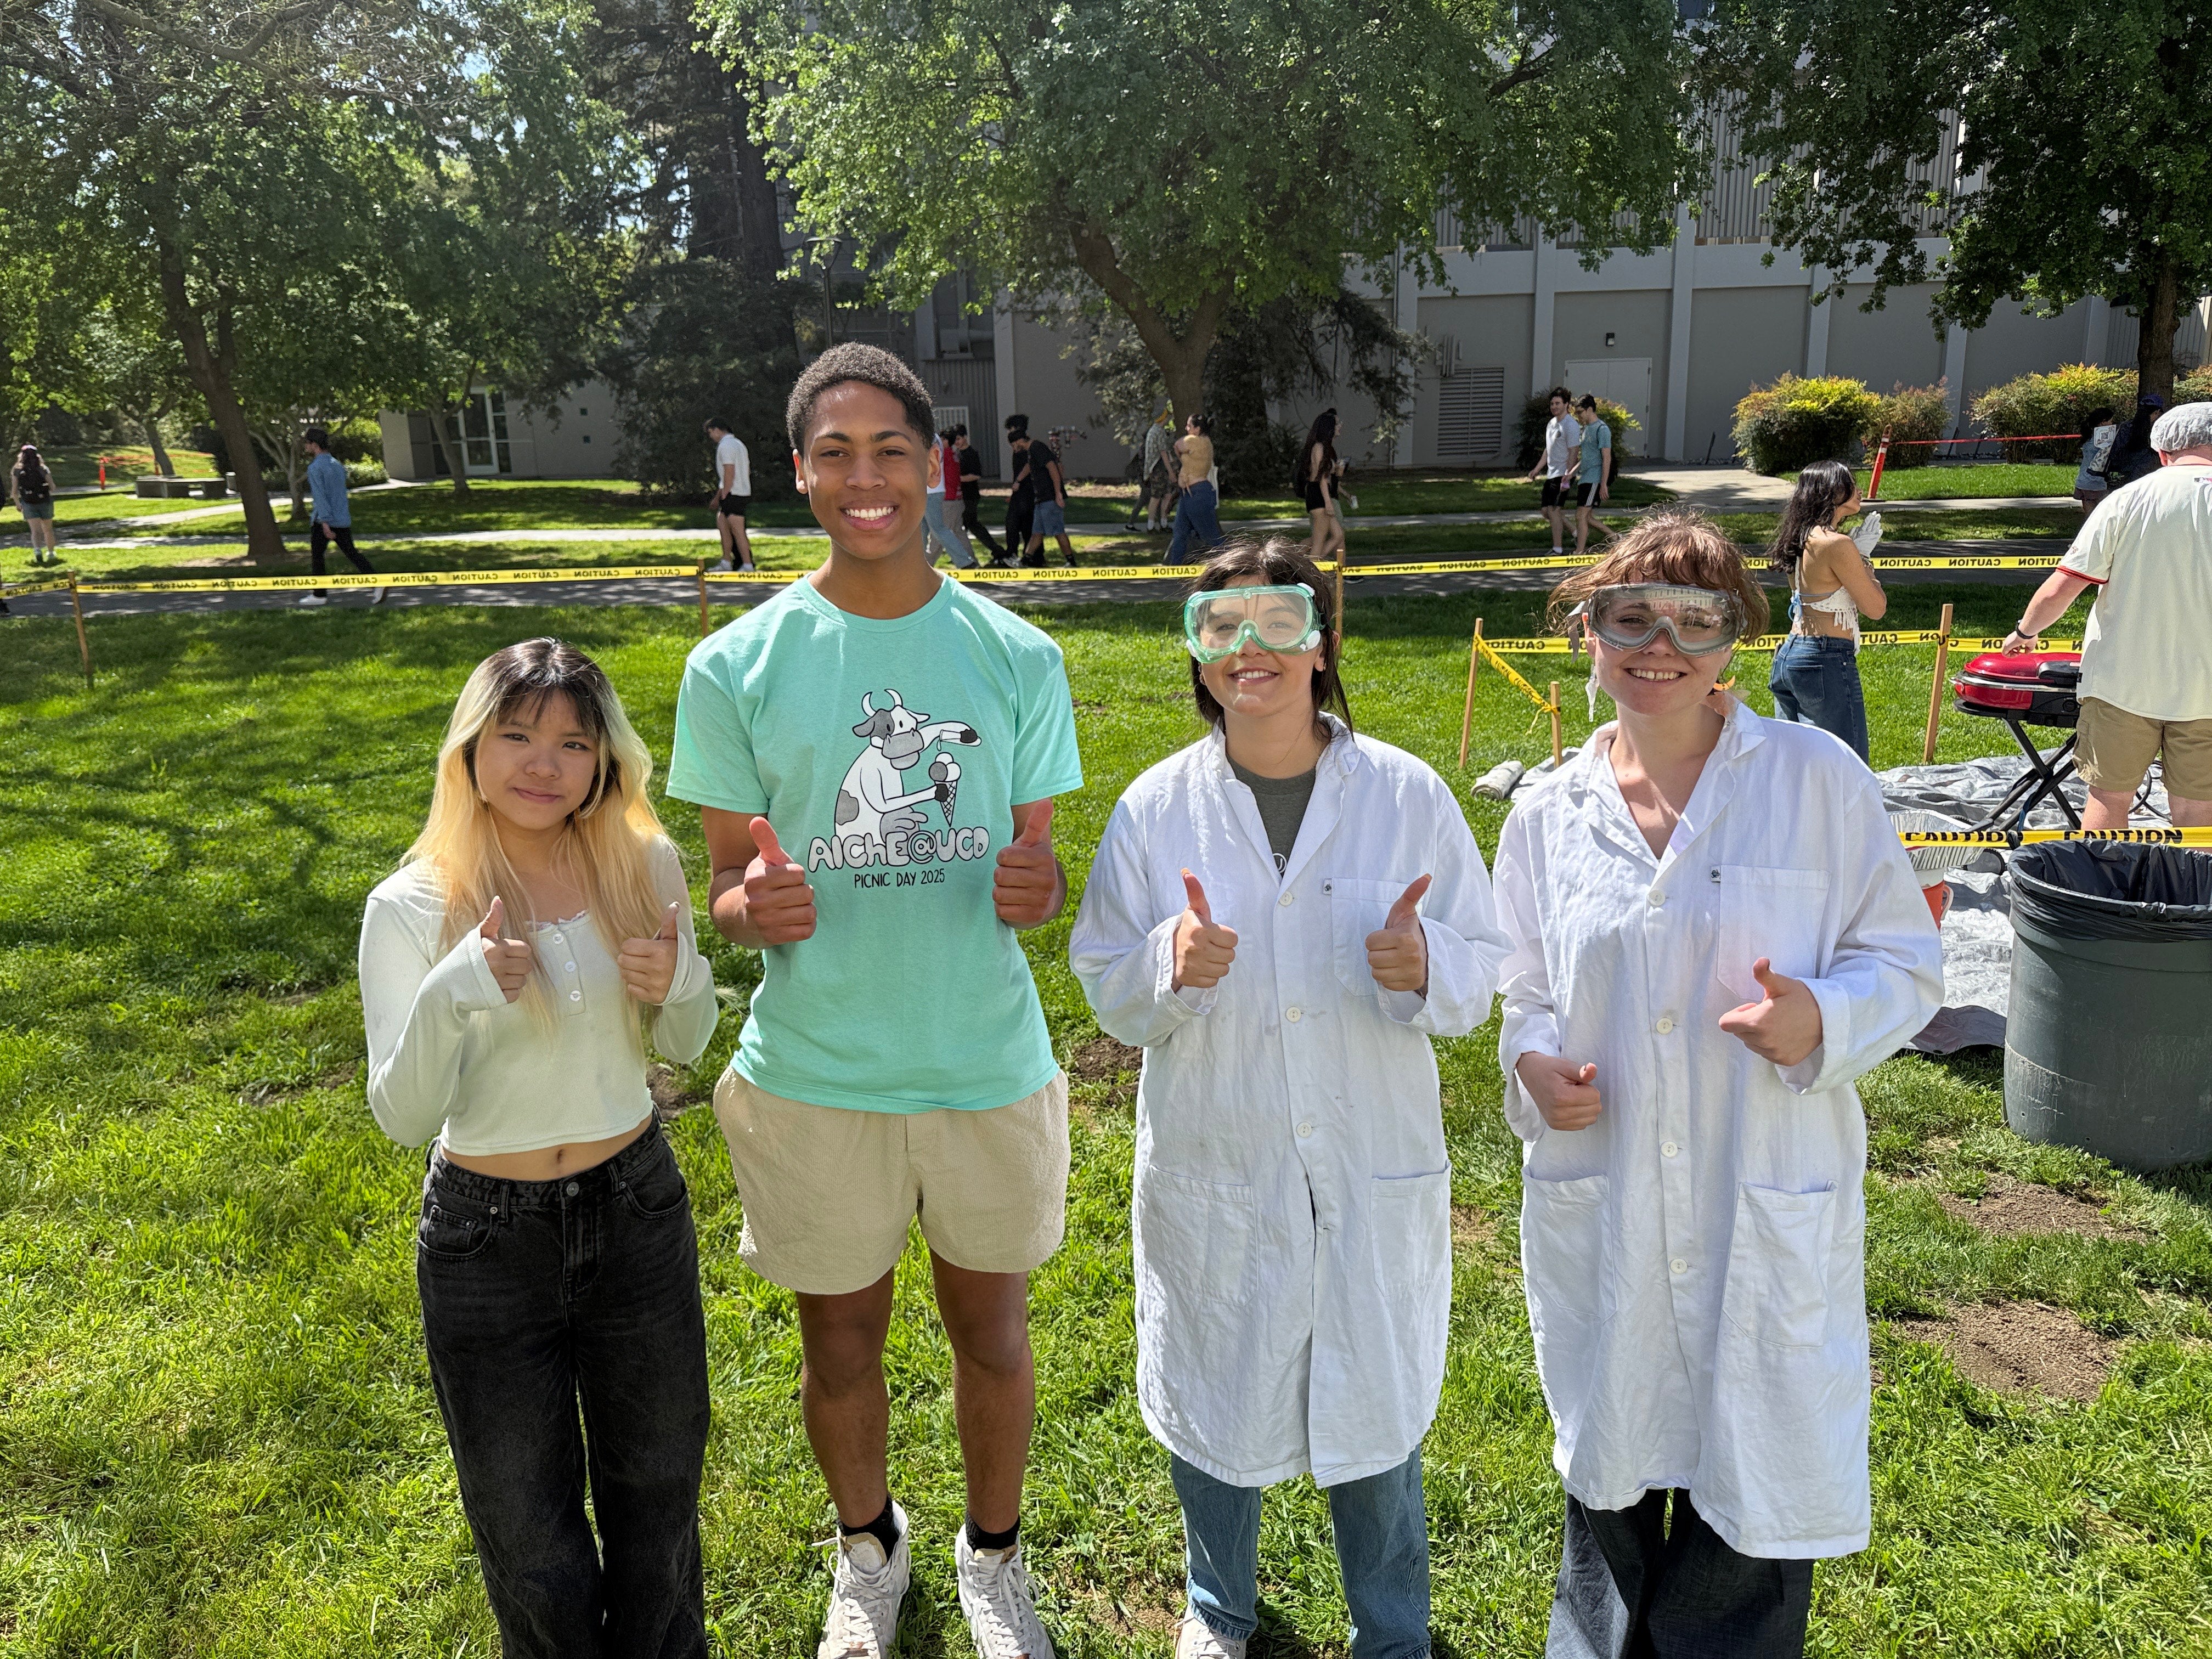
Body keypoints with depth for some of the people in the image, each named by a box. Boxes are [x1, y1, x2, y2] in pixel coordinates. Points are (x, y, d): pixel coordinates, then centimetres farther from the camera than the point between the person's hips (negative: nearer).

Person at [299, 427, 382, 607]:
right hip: (344, 520, 7)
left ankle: (320, 595, 14)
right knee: (352, 553, 7)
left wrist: (325, 522, -23)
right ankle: (375, 584, -10)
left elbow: (320, 496, -19)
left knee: (316, 555, 8)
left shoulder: (315, 468, -12)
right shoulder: (337, 464, 12)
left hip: (325, 520, -7)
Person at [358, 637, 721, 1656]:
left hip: (638, 1213, 2)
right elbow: (403, 1120, -15)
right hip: (486, 1239, -2)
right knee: (528, 1527, 17)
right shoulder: (411, 908, -14)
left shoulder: (645, 865, -8)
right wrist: (449, 995, -32)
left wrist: (681, 986, -18)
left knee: (657, 1492, 21)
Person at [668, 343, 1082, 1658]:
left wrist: (1035, 891, -22)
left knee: (992, 1329, 17)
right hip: (815, 1075, 0)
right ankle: (870, 1550, 48)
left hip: (989, 1066, 1)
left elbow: (1039, 868, 2)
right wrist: (758, 910, -24)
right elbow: (730, 890, 0)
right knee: (841, 1343, 18)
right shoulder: (736, 668, -6)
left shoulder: (1017, 658, -4)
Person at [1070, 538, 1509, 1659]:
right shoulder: (1157, 807, -6)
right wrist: (1172, 966, -24)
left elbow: (1481, 973, -3)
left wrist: (1424, 968, -25)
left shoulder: (1409, 795, -7)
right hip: (1213, 1168, 1)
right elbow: (1106, 990, -2)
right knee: (1213, 1402, 18)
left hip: (1374, 1171, 0)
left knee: (1374, 1412, 15)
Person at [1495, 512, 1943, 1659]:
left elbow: (1905, 960, -1)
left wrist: (1820, 1020, -21)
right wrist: (1531, 1062, -9)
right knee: (1609, 1477, 20)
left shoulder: (1815, 779, -5)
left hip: (1770, 1214, -2)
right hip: (1598, 1214, 3)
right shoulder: (1547, 816, 2)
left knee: (1756, 1487, 9)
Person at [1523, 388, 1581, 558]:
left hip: (1562, 475, -9)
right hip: (1551, 474, 9)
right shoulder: (1551, 423, 15)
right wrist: (1535, 470, 21)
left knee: (1554, 510, -12)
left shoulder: (1570, 426, -13)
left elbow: (1573, 454, -16)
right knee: (1547, 511, 11)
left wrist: (1567, 478, -22)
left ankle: (1559, 550, -7)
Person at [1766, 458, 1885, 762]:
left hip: (1788, 655, 9)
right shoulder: (1837, 543, -14)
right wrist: (1863, 558, 4)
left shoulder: (1803, 539, 11)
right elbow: (1875, 608, -8)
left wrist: (1858, 551, 15)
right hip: (1827, 662, -9)